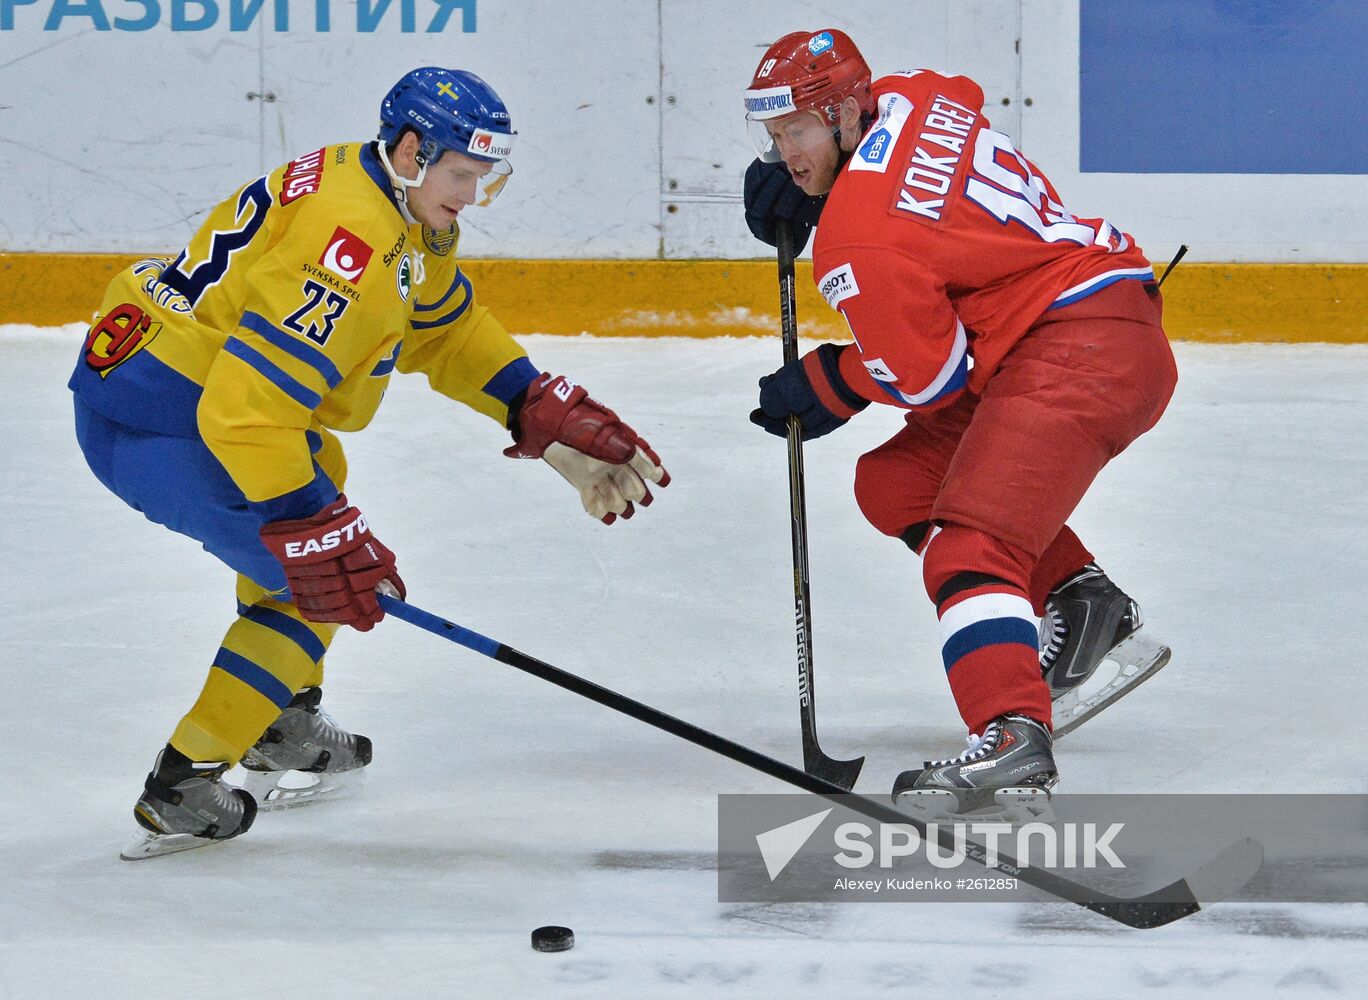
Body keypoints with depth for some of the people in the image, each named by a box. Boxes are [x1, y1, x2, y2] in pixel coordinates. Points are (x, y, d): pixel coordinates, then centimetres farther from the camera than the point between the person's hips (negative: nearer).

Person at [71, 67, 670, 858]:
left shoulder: (407, 216, 7)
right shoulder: (350, 246, -26)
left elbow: (451, 332, 21)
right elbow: (246, 409, -32)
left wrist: (550, 418, 11)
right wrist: (315, 537, -28)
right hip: (154, 424, -11)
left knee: (314, 485, 32)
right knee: (321, 579, -5)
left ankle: (283, 723, 40)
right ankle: (182, 786, -1)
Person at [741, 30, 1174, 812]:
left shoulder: (857, 241, -17)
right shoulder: (910, 98, 6)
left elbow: (929, 377, -14)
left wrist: (828, 386, 6)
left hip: (1079, 348, -11)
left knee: (970, 546, -23)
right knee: (899, 483, 18)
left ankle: (1014, 739, -42)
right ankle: (1086, 604, 16)